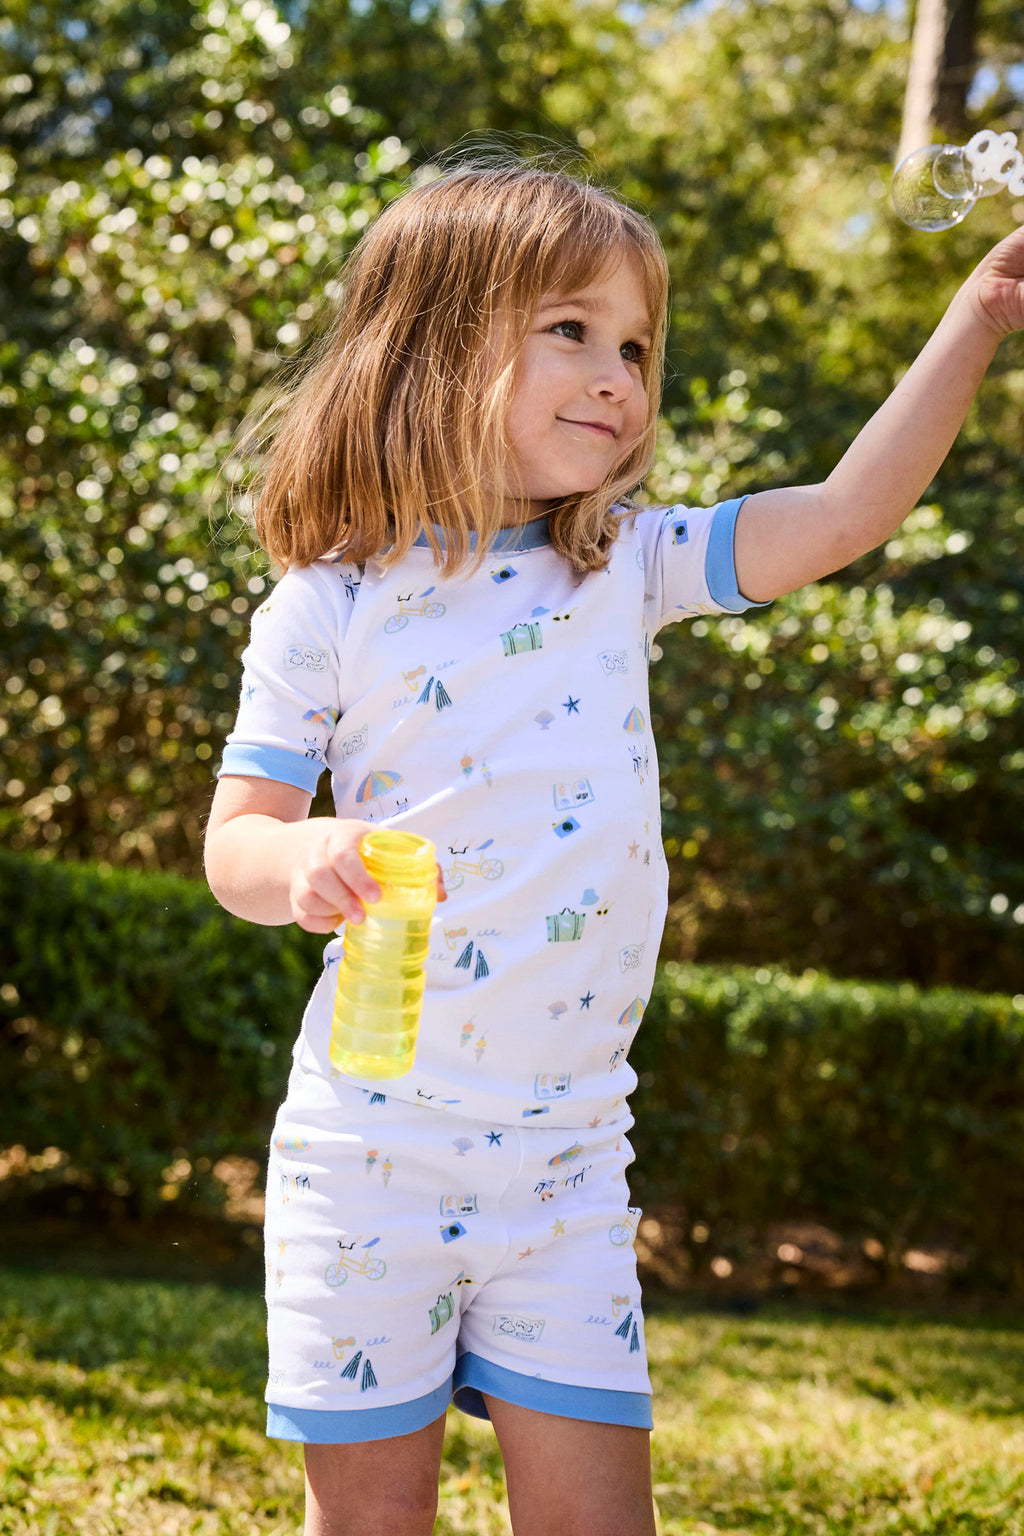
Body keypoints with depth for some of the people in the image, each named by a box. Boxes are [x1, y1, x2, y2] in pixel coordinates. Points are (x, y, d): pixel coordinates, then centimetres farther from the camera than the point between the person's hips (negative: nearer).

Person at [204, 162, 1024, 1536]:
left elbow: (847, 513, 0)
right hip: (374, 1151, -3)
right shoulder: (328, 608, -5)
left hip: (569, 1158, 3)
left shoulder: (628, 570, 5)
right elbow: (235, 837, -2)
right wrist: (302, 863, -25)